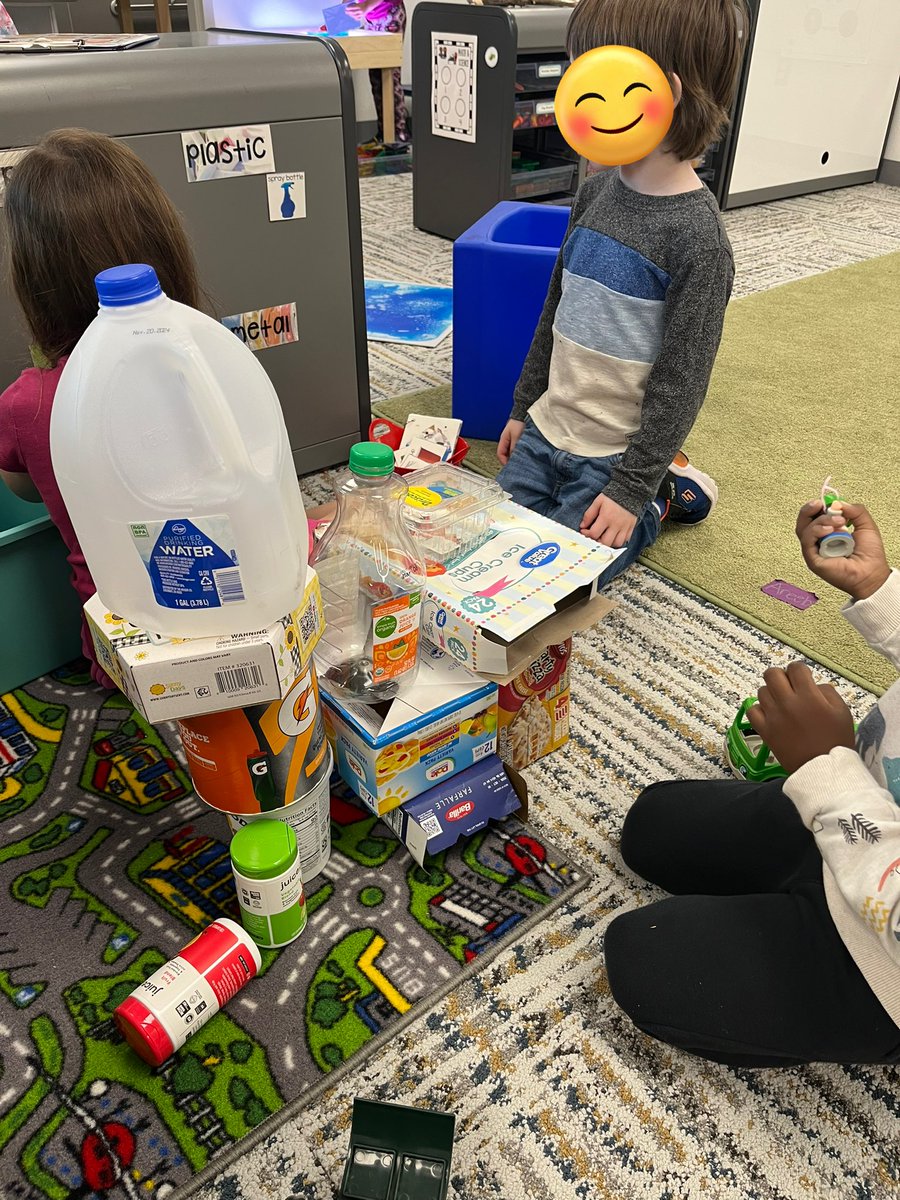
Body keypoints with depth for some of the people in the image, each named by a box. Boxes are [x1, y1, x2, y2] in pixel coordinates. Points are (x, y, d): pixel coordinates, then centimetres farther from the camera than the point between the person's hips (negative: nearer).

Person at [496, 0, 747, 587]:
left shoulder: (696, 238, -19)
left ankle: (663, 493, 21)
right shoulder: (596, 192, 2)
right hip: (544, 429, 7)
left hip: (612, 455, -7)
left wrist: (632, 488, -17)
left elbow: (681, 383, -17)